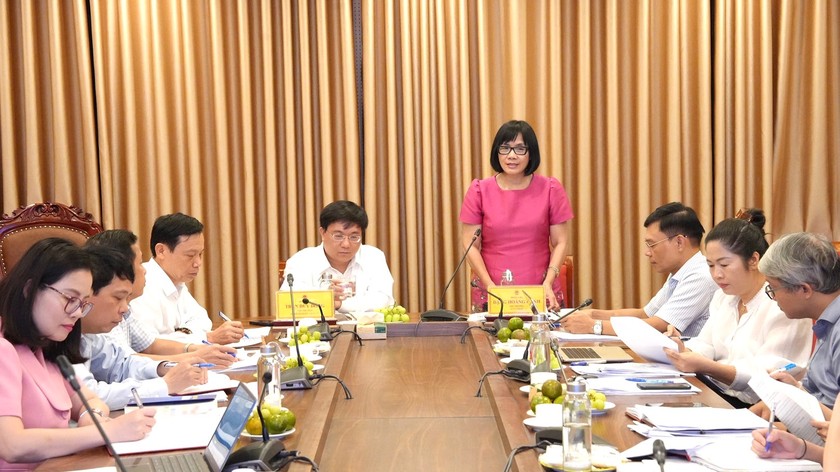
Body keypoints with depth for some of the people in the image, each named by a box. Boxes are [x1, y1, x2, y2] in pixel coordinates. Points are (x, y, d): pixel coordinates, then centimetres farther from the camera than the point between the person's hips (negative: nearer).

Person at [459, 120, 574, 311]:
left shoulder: (551, 189, 2)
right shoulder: (479, 191, 1)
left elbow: (560, 242, 3)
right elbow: (470, 245, 0)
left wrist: (548, 283, -10)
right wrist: (490, 286, -11)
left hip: (540, 294, 0)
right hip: (491, 295, 0)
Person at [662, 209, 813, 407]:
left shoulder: (782, 306, -15)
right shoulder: (723, 296, 12)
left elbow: (766, 377, -20)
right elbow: (705, 346, 9)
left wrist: (706, 367, -32)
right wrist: (684, 352, -15)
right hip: (714, 393, 7)